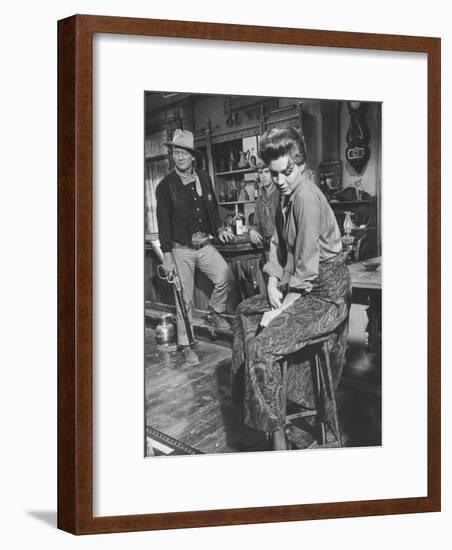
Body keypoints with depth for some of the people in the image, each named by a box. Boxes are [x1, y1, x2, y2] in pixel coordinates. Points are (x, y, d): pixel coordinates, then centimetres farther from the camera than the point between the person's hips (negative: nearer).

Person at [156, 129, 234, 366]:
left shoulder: (203, 179, 7)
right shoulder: (165, 186, -5)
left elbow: (212, 207, 20)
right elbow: (163, 222, -7)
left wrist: (219, 229, 2)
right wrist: (167, 255, -12)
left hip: (204, 244, 3)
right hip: (180, 249, -3)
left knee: (225, 277, -18)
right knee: (184, 300, 1)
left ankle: (214, 313, 10)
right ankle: (185, 345, 13)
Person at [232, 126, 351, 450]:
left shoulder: (306, 196, -23)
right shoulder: (289, 194, 9)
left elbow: (307, 265, -24)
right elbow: (279, 242, 15)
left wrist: (282, 308, -18)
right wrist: (273, 283, 1)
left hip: (326, 294, -10)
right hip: (299, 287, 10)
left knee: (261, 345, -23)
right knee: (246, 311, 24)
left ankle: (277, 435, -18)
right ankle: (244, 385, 36)